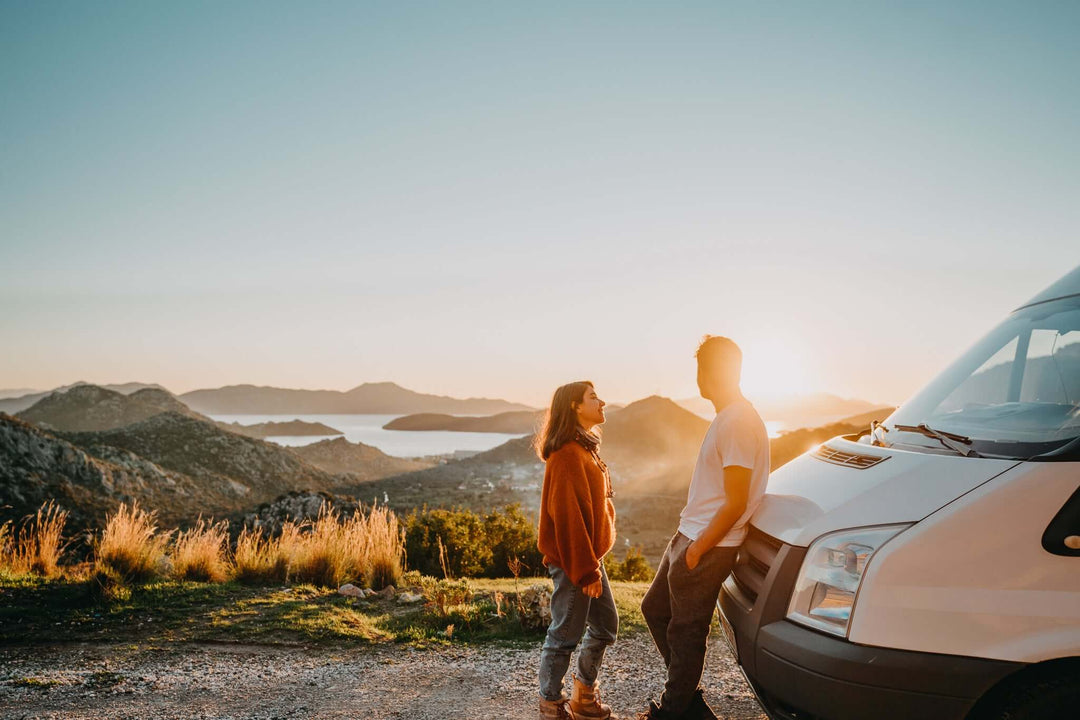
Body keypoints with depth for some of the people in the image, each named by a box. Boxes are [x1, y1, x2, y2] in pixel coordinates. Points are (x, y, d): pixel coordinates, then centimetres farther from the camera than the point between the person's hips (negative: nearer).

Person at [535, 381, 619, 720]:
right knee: (566, 634, 2)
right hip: (572, 561, -10)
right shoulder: (567, 453, -19)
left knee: (605, 625, 17)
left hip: (589, 556, 10)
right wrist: (586, 570, -21)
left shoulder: (586, 449, 13)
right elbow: (567, 516, -22)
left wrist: (593, 562, 15)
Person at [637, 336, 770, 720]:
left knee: (685, 632, 4)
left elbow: (735, 503, -23)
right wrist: (688, 541, 18)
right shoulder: (727, 417, 10)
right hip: (690, 535, 11)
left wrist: (697, 548, -18)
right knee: (655, 609, 20)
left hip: (707, 547, -10)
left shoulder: (738, 423, -22)